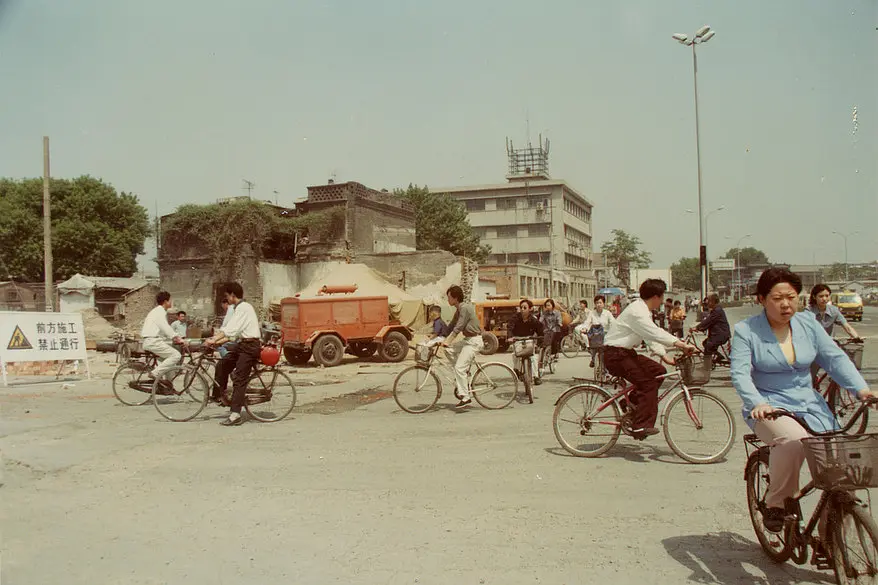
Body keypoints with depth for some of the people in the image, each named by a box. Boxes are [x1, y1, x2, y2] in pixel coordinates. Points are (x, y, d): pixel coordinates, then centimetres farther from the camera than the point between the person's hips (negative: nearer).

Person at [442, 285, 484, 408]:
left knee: (459, 368, -13)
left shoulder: (465, 308, -17)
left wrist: (447, 341, -28)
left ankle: (466, 397, -7)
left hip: (474, 341, -10)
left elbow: (458, 327, -24)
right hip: (467, 340, 10)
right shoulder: (459, 310, 14)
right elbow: (451, 326, 19)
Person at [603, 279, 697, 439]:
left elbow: (651, 336, 17)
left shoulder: (644, 311, 13)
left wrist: (665, 357, 9)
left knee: (658, 371, 5)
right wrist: (682, 345, -35)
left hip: (626, 353, 10)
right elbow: (655, 333, -31)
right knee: (649, 384, -16)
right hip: (615, 355, -10)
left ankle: (632, 400, 13)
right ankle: (640, 427, -15)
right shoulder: (637, 312, -20)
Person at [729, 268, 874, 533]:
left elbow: (835, 358, 2)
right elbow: (740, 373, -16)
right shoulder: (746, 330, -6)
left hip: (809, 405, 5)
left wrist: (861, 389, -15)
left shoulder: (808, 324, 8)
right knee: (795, 440, -37)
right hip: (769, 407, -5)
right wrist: (757, 403, -34)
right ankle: (775, 502, -13)